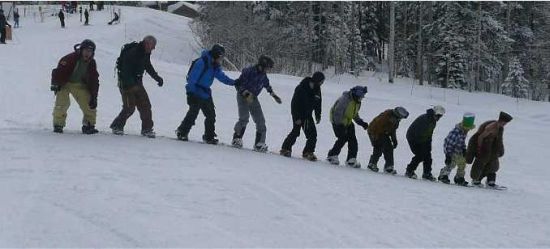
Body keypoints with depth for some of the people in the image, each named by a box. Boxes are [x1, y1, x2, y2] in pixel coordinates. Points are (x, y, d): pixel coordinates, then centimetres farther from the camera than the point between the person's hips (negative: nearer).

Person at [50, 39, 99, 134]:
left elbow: (94, 81, -1)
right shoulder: (70, 58, -22)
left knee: (88, 103, -9)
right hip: (64, 83, -4)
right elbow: (59, 70, -19)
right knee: (62, 103, -20)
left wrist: (94, 97, -5)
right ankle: (58, 125, -5)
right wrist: (55, 84, -22)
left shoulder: (92, 63, -5)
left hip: (79, 85, 4)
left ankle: (89, 124, 3)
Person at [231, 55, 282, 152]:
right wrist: (246, 93, -28)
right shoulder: (249, 71, -19)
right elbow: (238, 83, -19)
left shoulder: (263, 75, 2)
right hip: (243, 97, -7)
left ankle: (259, 143, 6)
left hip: (253, 98, 7)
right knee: (244, 118, -23)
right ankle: (237, 139, -10)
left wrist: (274, 95, 24)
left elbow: (267, 85, 23)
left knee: (260, 120, 0)